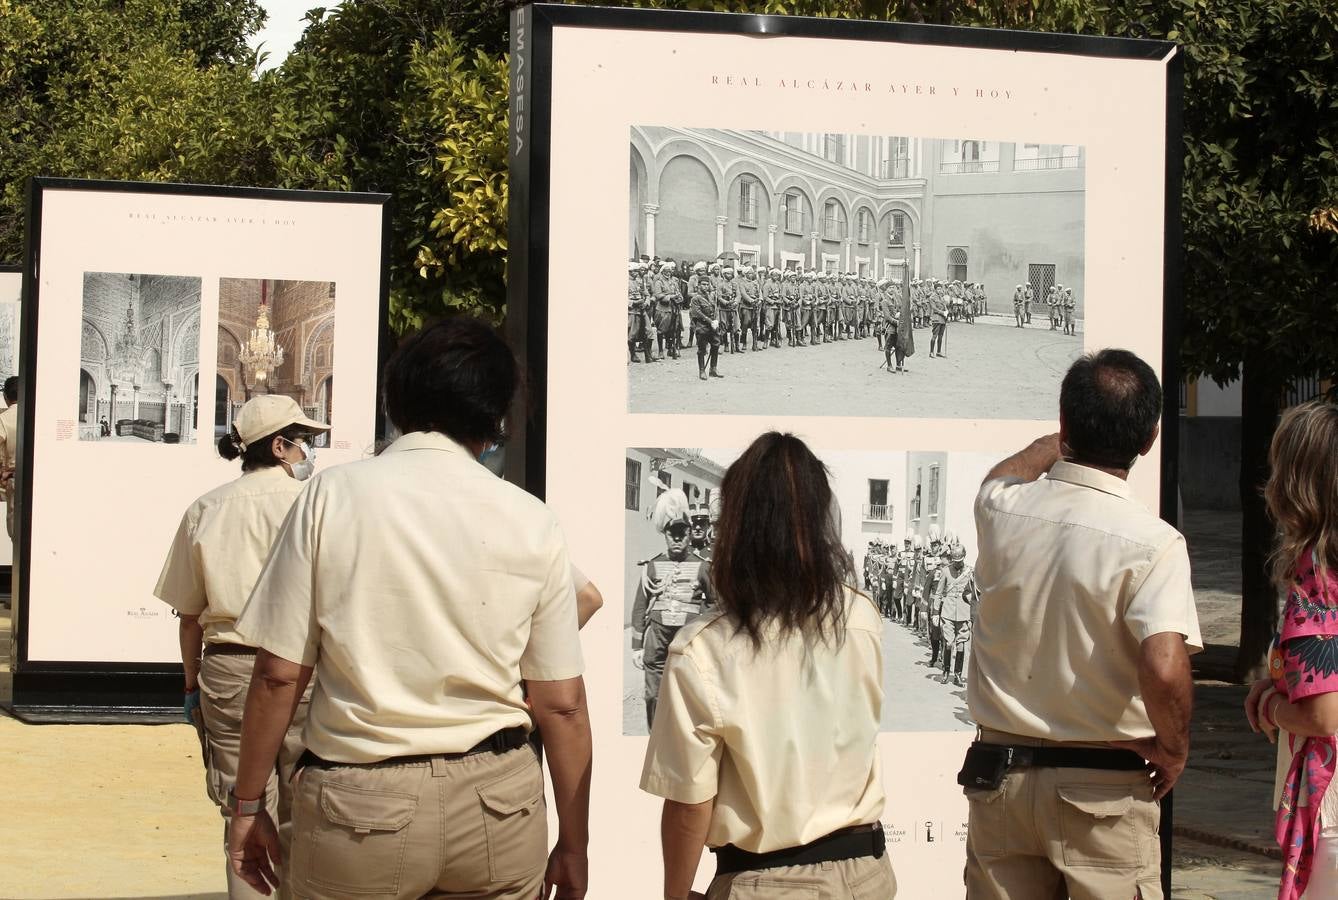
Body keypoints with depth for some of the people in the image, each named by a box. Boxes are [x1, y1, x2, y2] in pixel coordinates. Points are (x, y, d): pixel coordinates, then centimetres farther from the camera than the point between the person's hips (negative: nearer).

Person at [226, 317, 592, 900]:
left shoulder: (332, 496, -4)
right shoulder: (532, 523, -1)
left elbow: (278, 674, -4)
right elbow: (562, 704, 1)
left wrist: (247, 805, 6)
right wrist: (574, 846, 10)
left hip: (359, 806, -1)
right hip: (496, 804, 2)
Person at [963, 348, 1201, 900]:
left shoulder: (1000, 509, -3)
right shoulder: (1152, 544, -16)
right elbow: (1164, 667, -29)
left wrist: (1075, 433, 38)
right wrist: (1174, 749, -10)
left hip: (998, 774, 4)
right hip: (1104, 789, -4)